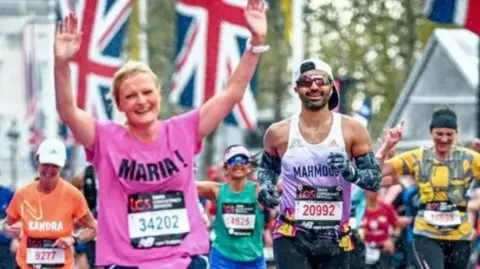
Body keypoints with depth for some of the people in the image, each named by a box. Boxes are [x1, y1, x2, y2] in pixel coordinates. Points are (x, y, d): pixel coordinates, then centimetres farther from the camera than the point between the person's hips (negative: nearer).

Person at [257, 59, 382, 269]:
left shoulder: (351, 130, -2)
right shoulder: (279, 133, -1)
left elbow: (375, 179, -1)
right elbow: (267, 166, 19)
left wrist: (351, 171, -21)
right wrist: (265, 185, -3)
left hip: (336, 239, 2)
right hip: (291, 236, -2)